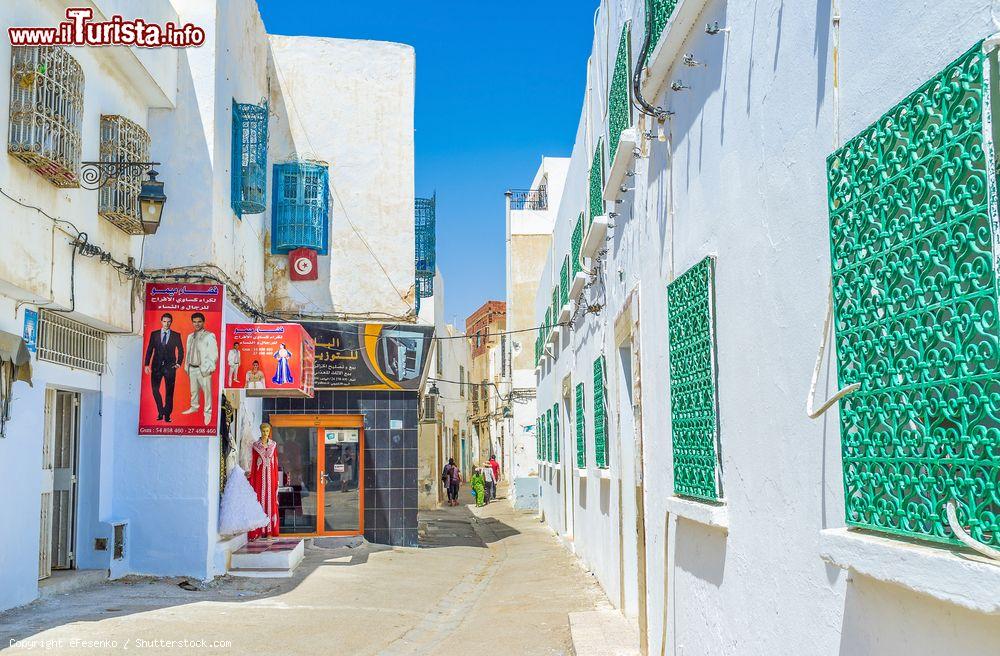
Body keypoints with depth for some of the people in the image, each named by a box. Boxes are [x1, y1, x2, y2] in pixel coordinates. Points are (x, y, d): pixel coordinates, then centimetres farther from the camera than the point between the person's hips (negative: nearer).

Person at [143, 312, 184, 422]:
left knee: (169, 392, 1)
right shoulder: (154, 334, 8)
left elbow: (180, 351, 8)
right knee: (155, 389, -4)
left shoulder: (176, 335, 5)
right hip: (156, 366, 1)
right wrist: (146, 364, -1)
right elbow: (149, 350, 6)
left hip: (170, 367, -1)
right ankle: (160, 412, 13)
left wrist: (178, 363, -7)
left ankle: (167, 415, 9)